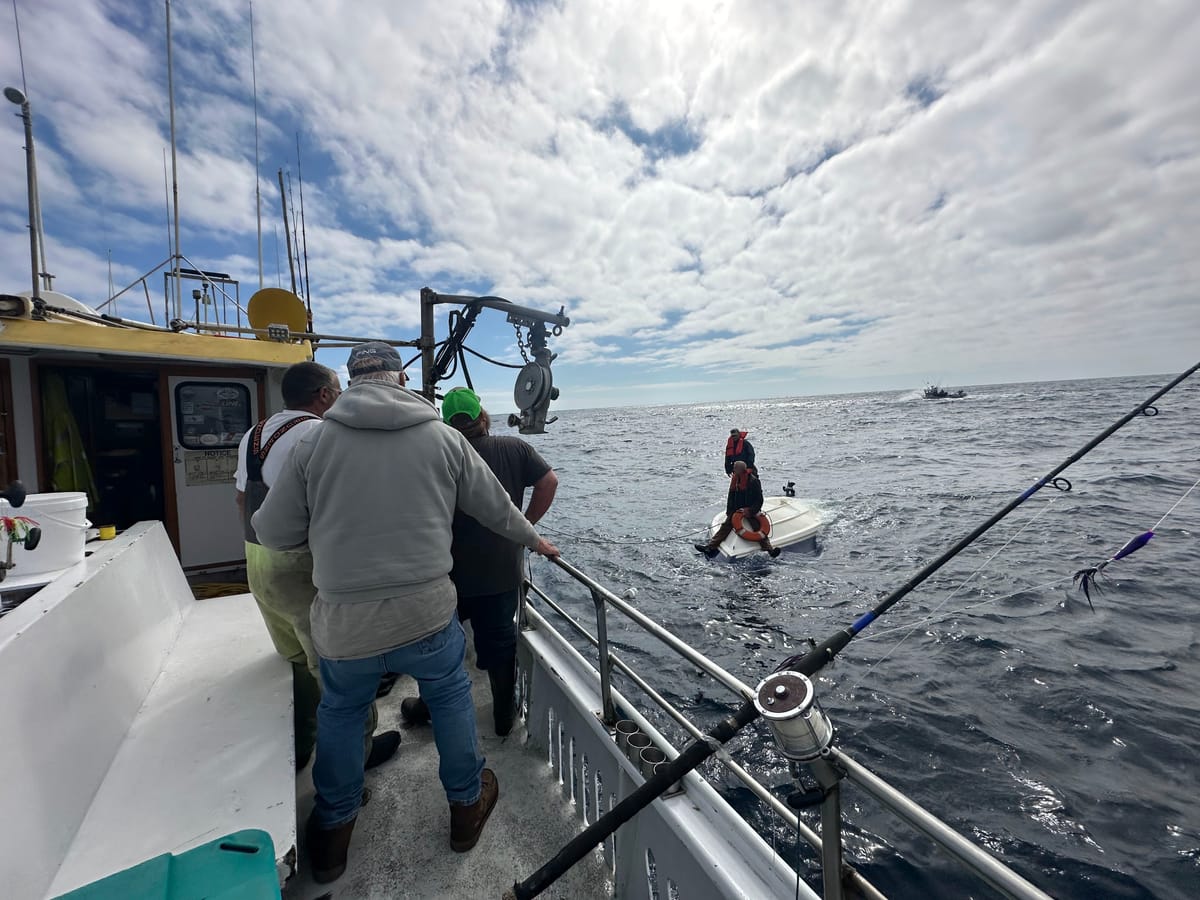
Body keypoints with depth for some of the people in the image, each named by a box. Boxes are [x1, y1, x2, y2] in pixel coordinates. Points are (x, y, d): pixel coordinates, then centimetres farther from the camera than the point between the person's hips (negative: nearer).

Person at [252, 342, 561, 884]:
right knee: (451, 699, 26)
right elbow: (496, 508, 6)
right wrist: (535, 541, 23)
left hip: (342, 626, 1)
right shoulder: (444, 438, -4)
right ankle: (466, 804, 44)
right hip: (427, 616, 0)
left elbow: (273, 533, 2)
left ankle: (332, 830, 47)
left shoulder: (313, 443, -4)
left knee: (339, 713, 29)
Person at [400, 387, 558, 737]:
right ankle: (504, 715, 31)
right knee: (501, 640, 16)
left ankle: (428, 707, 41)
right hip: (504, 571, 2)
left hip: (454, 572, -1)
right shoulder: (515, 448, -5)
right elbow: (549, 481, -10)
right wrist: (525, 525, -2)